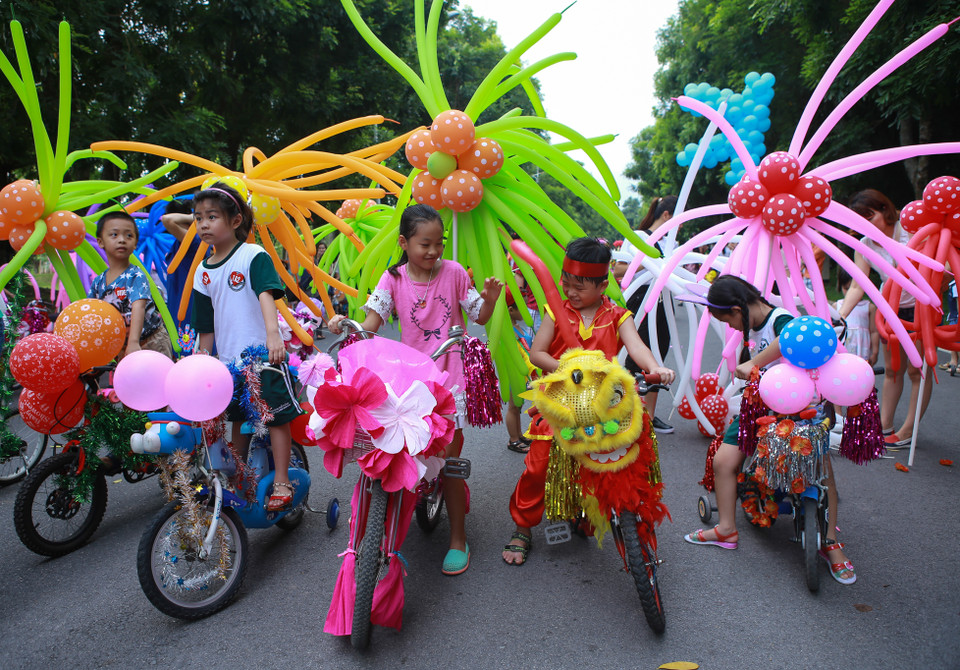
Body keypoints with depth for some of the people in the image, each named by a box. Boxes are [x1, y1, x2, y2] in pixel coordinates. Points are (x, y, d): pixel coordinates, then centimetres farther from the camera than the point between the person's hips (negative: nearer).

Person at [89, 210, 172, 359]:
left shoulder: (136, 276, -16)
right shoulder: (98, 282, 4)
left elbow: (138, 307, -30)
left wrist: (133, 342, -43)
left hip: (151, 342, -6)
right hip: (121, 346, 6)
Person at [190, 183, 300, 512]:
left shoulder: (253, 255, -8)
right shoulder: (203, 271, 9)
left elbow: (266, 294, -24)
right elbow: (206, 325, 15)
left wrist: (273, 333, -39)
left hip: (264, 355, -6)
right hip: (230, 360, 6)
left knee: (276, 417, -2)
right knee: (239, 421, 17)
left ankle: (281, 482, 7)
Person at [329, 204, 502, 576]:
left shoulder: (453, 272, -1)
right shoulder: (393, 278, 0)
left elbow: (480, 317, 5)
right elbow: (371, 325, -8)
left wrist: (490, 299, -16)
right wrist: (345, 324, -27)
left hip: (449, 375, -1)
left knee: (448, 460, 0)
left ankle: (458, 539, 15)